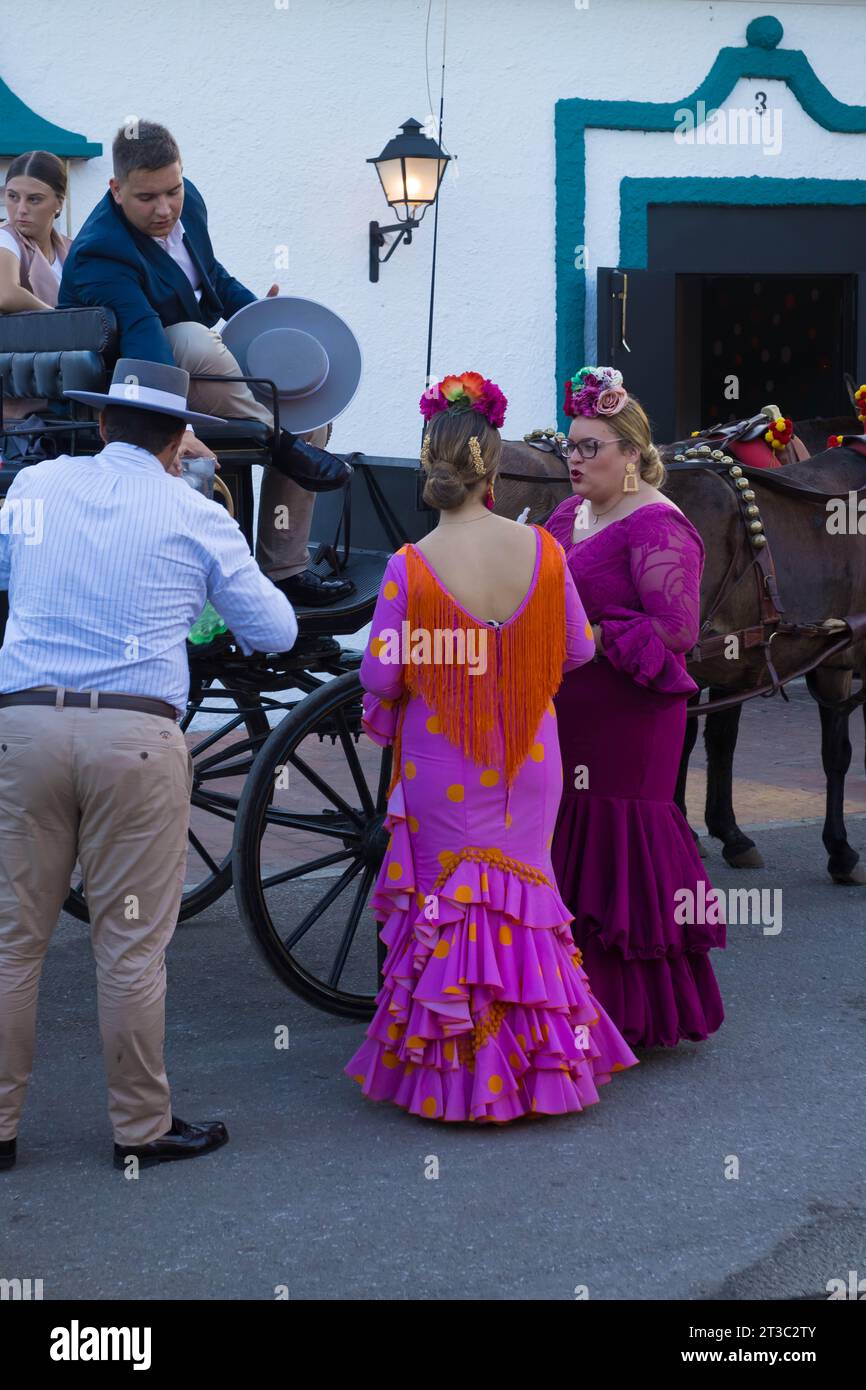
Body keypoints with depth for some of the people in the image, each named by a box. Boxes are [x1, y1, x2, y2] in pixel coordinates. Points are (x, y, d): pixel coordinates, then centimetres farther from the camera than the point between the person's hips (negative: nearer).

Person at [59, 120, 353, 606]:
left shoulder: (186, 198, -4)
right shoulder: (101, 253, -29)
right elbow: (144, 343, -43)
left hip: (205, 364, 9)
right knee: (195, 340, -40)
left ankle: (285, 567, 0)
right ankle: (282, 444, -16)